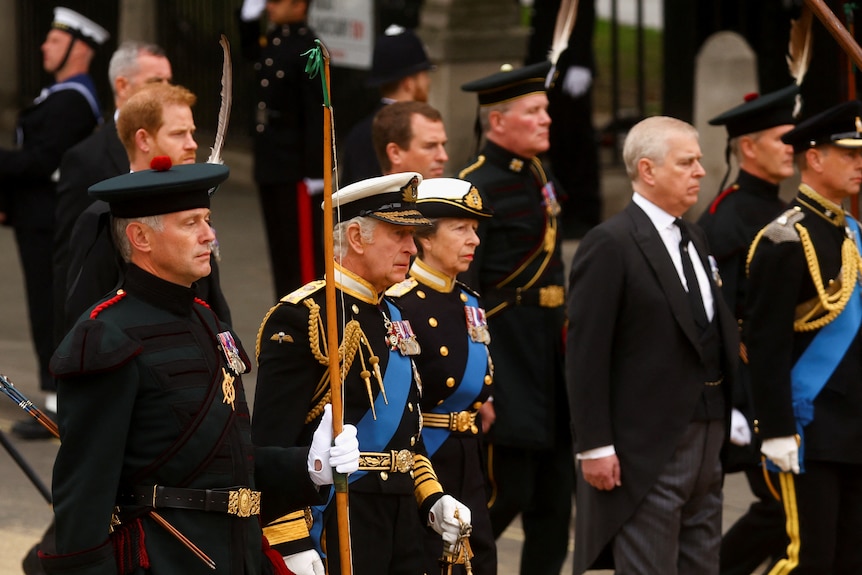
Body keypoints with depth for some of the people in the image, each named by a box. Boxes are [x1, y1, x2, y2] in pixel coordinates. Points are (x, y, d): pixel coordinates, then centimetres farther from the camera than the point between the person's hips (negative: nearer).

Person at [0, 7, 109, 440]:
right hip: (40, 218, 11)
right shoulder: (62, 95, 16)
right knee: (54, 309, 14)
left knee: (49, 311, -7)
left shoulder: (72, 102, -18)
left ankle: (60, 407, -4)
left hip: (49, 222, -11)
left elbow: (41, 161, -25)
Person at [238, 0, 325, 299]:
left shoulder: (307, 48, -15)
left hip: (295, 167, -9)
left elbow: (316, 113, -18)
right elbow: (248, 50, 33)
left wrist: (315, 170, -19)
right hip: (270, 162, 9)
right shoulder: (271, 40, 9)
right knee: (279, 244, 14)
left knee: (302, 244, -2)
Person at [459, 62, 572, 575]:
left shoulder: (541, 180, 13)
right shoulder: (477, 189, -15)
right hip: (503, 357, -8)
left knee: (555, 494, 10)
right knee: (507, 490, -5)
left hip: (550, 354, 8)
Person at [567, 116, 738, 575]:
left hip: (706, 443, 8)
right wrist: (594, 447, -18)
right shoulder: (610, 244, -11)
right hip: (646, 447, -8)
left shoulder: (694, 240, 14)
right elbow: (586, 354, -14)